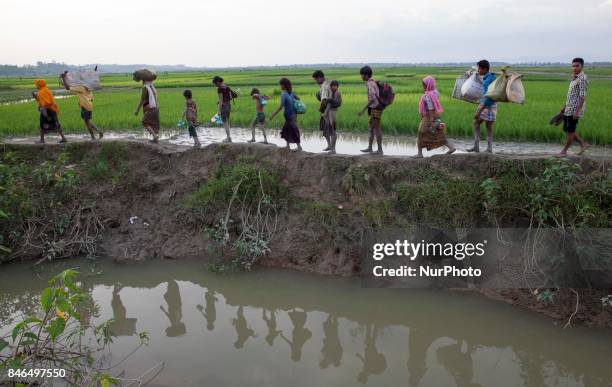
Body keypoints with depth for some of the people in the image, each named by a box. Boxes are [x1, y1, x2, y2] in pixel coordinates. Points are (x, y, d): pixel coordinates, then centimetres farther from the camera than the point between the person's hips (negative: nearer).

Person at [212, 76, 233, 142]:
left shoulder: (219, 89, -15)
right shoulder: (227, 87, 7)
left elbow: (221, 100, -18)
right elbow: (230, 97, 9)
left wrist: (219, 110, -17)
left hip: (223, 106, -8)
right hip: (228, 105, 8)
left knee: (225, 122, 1)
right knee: (227, 122, 17)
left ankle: (229, 137, 1)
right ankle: (228, 137, 23)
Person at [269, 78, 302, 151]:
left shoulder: (283, 94, -18)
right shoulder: (291, 92, 4)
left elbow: (281, 107, -21)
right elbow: (298, 98, 16)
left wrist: (273, 115, -18)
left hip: (289, 115, -8)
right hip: (293, 114, 8)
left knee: (294, 130, -3)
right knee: (286, 130, 16)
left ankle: (299, 146, 0)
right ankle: (287, 146, 21)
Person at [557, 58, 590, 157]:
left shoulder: (582, 78, -13)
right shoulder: (574, 78, 16)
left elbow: (582, 96, -19)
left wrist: (577, 111, -23)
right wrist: (564, 106, 24)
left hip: (575, 109, -10)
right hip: (568, 109, 10)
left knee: (570, 131, -1)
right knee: (567, 129, 13)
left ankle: (564, 151, 8)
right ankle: (583, 144, 23)